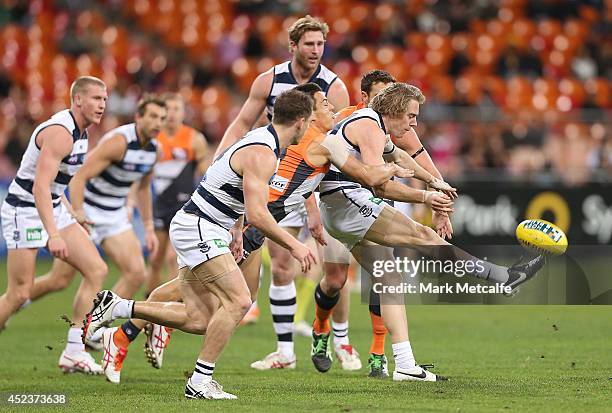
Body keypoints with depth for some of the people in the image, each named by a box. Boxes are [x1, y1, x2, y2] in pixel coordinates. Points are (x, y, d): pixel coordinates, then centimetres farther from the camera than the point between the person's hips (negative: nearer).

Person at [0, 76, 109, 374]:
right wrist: (53, 235, -37)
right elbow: (39, 187, -30)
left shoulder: (80, 132, 9)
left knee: (97, 271, -3)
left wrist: (70, 213, 23)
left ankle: (73, 352, -1)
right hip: (25, 212, -9)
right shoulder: (60, 132, -22)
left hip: (53, 208, 9)